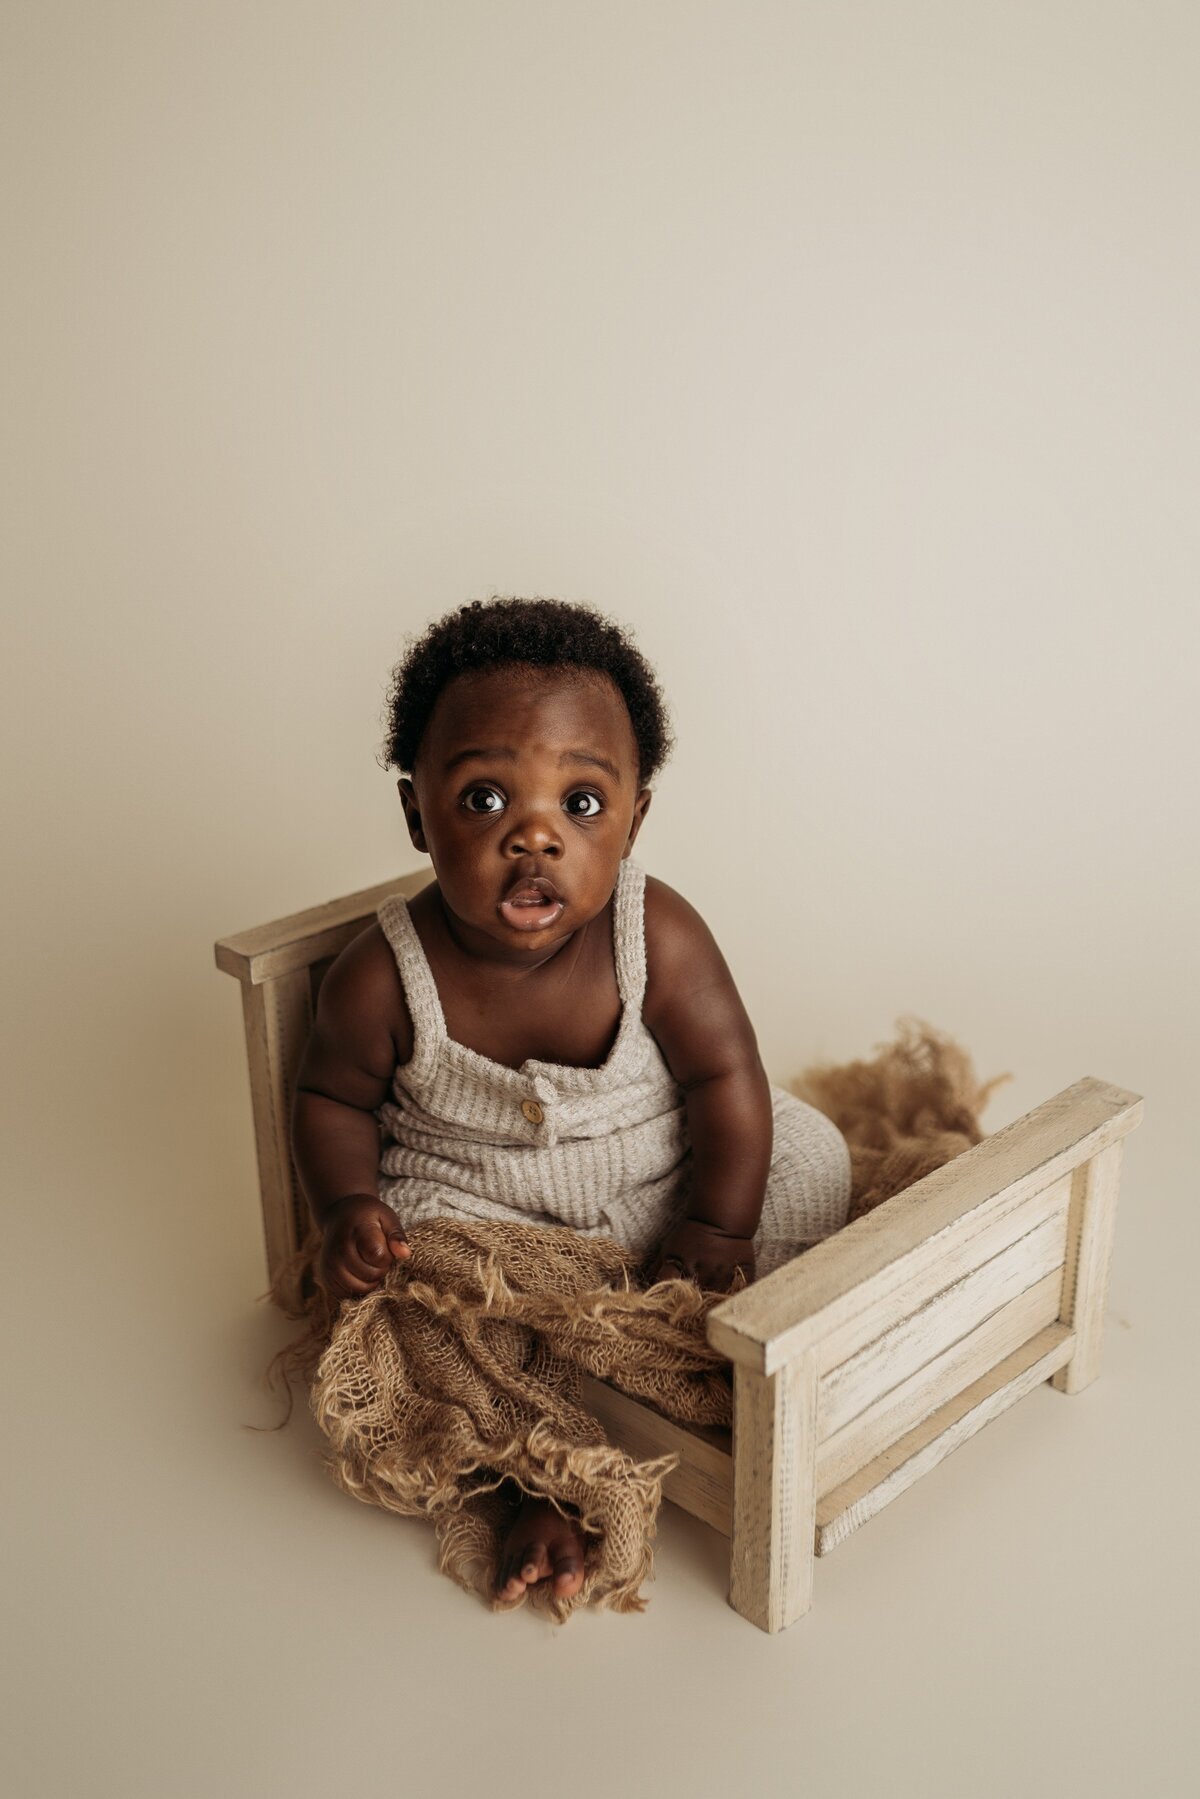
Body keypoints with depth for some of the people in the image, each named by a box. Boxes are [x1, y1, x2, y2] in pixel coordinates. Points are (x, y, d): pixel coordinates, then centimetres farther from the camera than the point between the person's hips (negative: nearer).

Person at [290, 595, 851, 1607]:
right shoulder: (384, 979, -23)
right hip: (476, 1200, -1)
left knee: (808, 1153, -13)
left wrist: (714, 1232, -15)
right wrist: (347, 1206, -23)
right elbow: (333, 1097, -6)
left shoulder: (659, 937, -23)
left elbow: (727, 1076, -14)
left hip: (656, 1182, 1)